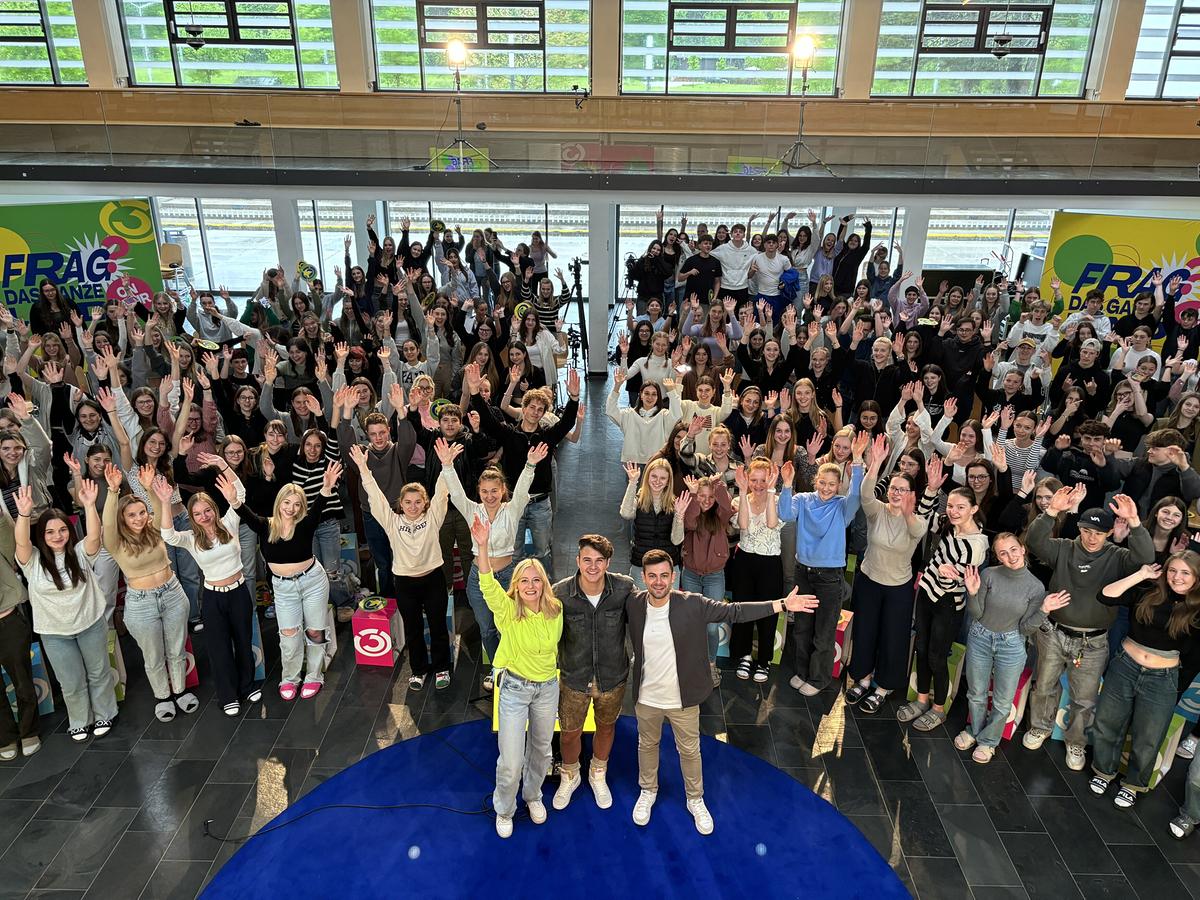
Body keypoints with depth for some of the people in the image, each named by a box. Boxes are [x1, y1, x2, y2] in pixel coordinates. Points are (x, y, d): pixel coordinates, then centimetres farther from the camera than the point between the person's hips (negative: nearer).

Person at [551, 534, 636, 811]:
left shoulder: (624, 588, -21)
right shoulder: (560, 593, -22)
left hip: (613, 678, 1)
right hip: (574, 679, -1)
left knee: (606, 727, 24)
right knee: (570, 735, 17)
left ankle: (598, 775, 54)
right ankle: (569, 777, 50)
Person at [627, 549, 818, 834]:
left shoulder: (693, 605, -21)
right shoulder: (633, 604, -15)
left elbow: (734, 612, -18)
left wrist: (782, 605, -22)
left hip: (683, 699, -1)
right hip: (646, 697, 2)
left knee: (689, 750, 20)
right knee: (647, 745, 25)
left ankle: (695, 800, 45)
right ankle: (648, 792, 52)